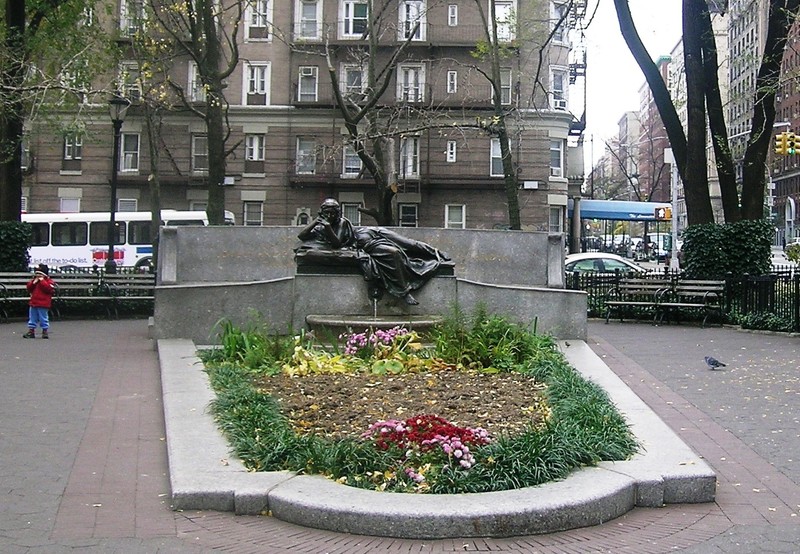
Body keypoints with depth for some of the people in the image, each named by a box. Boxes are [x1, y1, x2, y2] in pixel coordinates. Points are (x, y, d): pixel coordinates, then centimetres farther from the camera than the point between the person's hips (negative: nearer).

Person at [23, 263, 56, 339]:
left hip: (43, 304, -6)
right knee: (32, 318, 11)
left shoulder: (49, 281, -5)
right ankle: (31, 331, 17)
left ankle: (45, 332, 8)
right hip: (33, 303, 6)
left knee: (43, 318, 0)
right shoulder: (34, 280, 13)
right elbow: (28, 288, 7)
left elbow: (49, 289, -22)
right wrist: (33, 282, -8)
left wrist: (42, 281, -19)